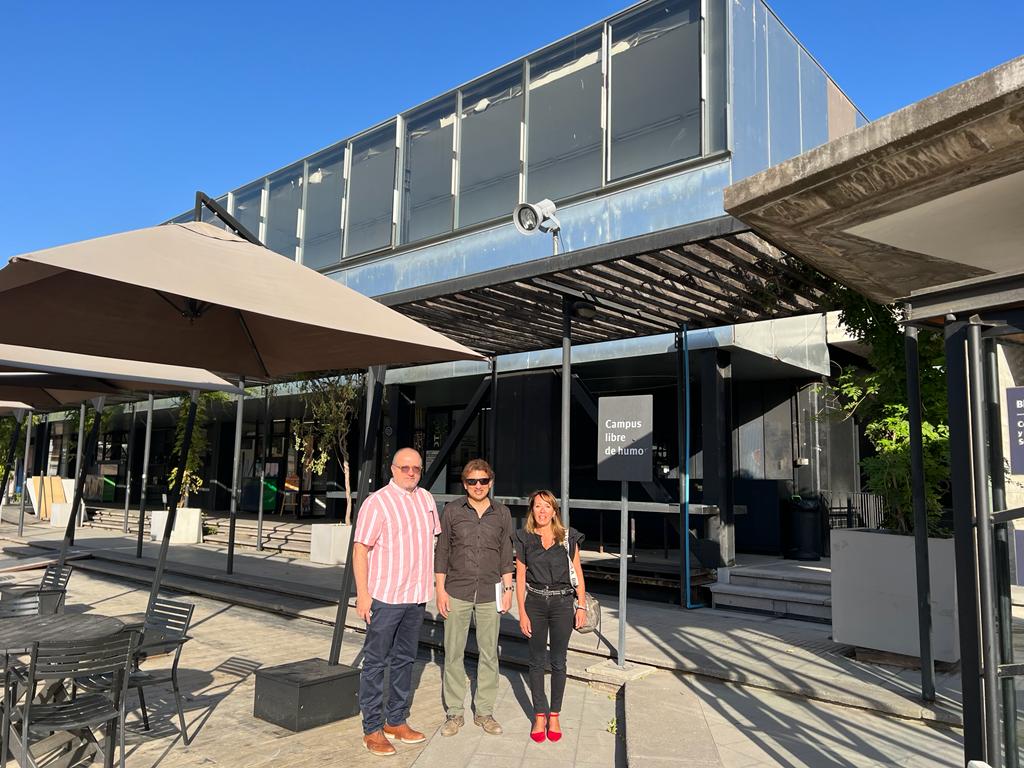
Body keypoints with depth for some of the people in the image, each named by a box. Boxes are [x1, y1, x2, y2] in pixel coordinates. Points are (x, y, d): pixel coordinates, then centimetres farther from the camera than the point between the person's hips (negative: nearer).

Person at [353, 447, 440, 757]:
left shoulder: (425, 498, 9)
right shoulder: (377, 502, -10)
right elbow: (360, 549, -11)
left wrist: (433, 585, 17)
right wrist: (362, 593, -16)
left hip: (416, 595, 6)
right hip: (384, 595, -6)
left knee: (404, 660, 15)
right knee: (375, 663, 3)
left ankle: (395, 721, 28)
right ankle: (372, 730, 13)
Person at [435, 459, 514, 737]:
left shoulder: (502, 513, 4)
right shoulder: (452, 510, -1)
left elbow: (506, 554, 10)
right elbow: (441, 551, 2)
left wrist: (507, 589, 6)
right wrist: (441, 589, -2)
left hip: (490, 594, 1)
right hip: (457, 592, -1)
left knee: (489, 654, 8)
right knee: (453, 653, 5)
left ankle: (484, 711, 22)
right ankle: (454, 712, 19)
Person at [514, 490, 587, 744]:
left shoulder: (568, 537, 1)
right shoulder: (525, 538, 1)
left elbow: (577, 572, 4)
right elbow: (520, 577, 2)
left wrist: (582, 606, -1)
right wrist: (522, 612, -2)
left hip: (562, 602, 0)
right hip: (535, 602, 0)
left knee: (558, 662, 7)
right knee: (537, 661, 7)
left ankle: (554, 715, 20)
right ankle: (539, 715, 19)